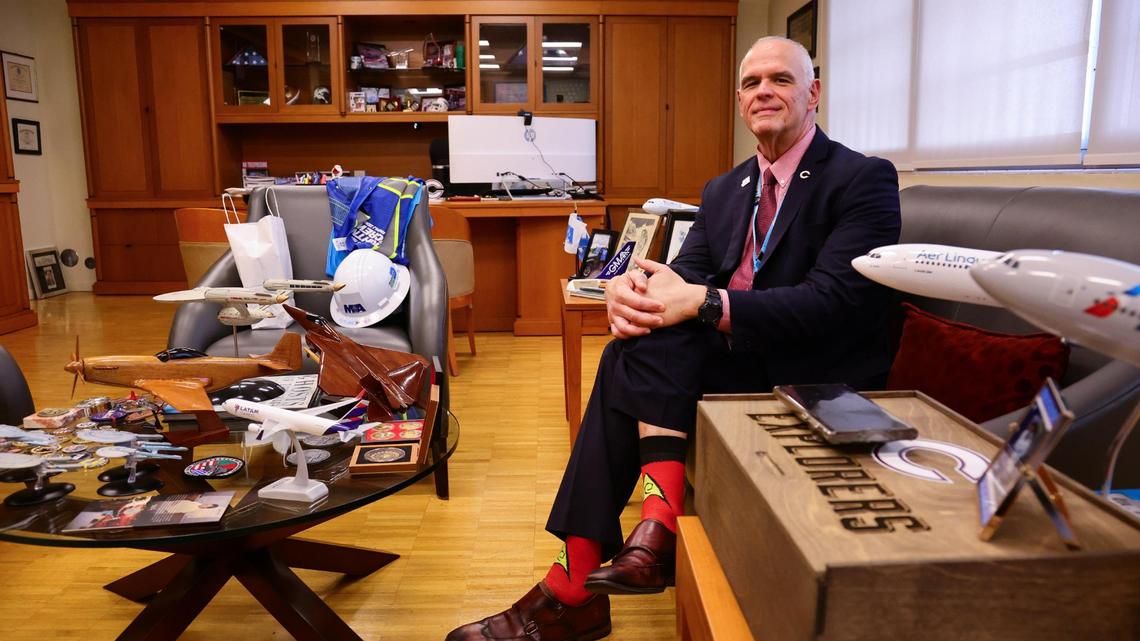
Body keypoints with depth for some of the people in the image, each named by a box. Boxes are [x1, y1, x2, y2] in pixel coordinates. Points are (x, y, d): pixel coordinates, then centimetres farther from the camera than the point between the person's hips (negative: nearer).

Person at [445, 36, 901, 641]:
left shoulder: (865, 179, -6)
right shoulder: (724, 190, 15)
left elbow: (836, 300, -20)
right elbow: (685, 273, 4)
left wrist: (703, 303, -29)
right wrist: (630, 288, -21)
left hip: (817, 384, -6)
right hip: (736, 363, 6)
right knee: (626, 355, -22)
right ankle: (575, 588, -20)